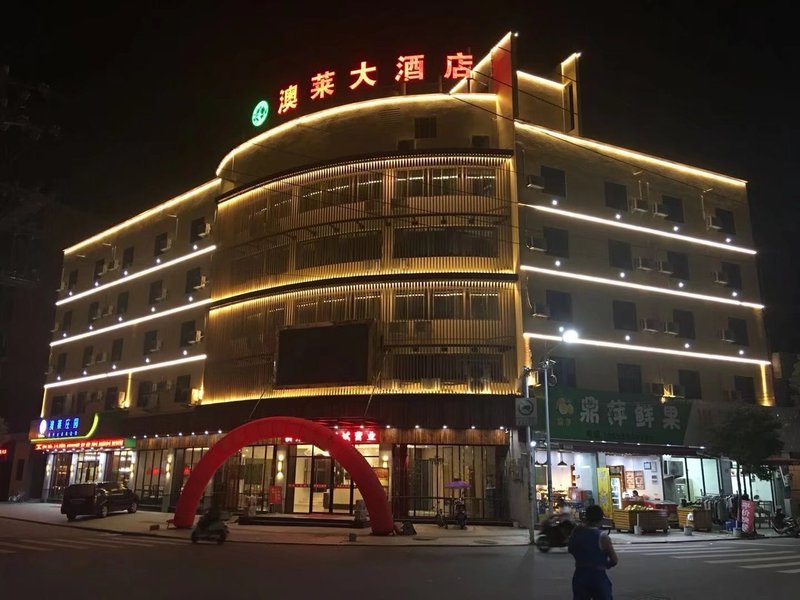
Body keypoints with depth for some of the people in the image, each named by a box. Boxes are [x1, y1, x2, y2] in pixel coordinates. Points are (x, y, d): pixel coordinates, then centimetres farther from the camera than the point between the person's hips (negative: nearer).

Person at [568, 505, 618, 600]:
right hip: (598, 577, -4)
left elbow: (570, 550, 12)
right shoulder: (602, 536, -17)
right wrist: (605, 565, 9)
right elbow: (614, 560, -10)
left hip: (580, 576, 5)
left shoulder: (576, 532, -2)